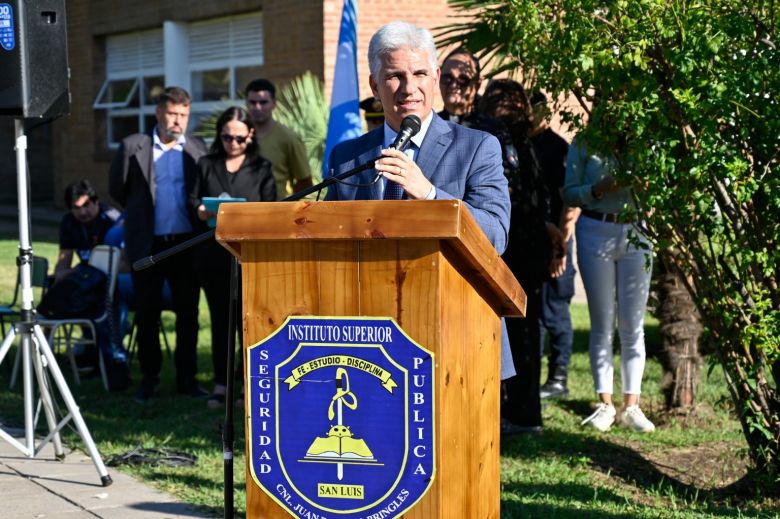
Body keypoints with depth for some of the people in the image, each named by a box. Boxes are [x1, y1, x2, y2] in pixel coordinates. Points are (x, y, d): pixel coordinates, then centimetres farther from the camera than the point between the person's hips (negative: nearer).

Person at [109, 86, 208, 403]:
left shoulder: (198, 149, 5)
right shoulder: (133, 147, 0)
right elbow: (118, 189, 8)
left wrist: (201, 214, 3)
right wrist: (143, 212, 12)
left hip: (187, 243, 1)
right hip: (148, 244, -1)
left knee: (188, 313, 6)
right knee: (147, 314, 5)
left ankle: (187, 377, 15)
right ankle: (149, 377, 16)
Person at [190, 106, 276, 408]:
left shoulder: (261, 168, 9)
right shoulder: (206, 165, 15)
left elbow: (270, 210, 4)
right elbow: (194, 198, 11)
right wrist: (201, 210, -11)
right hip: (214, 254, 2)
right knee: (220, 319, 6)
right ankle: (221, 383, 11)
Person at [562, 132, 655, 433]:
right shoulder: (584, 143, 2)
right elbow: (569, 194, 1)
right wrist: (599, 189, -16)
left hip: (636, 232, 1)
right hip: (596, 233, -1)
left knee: (633, 325, 3)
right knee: (602, 323, 5)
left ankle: (631, 405, 8)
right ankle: (605, 404, 12)